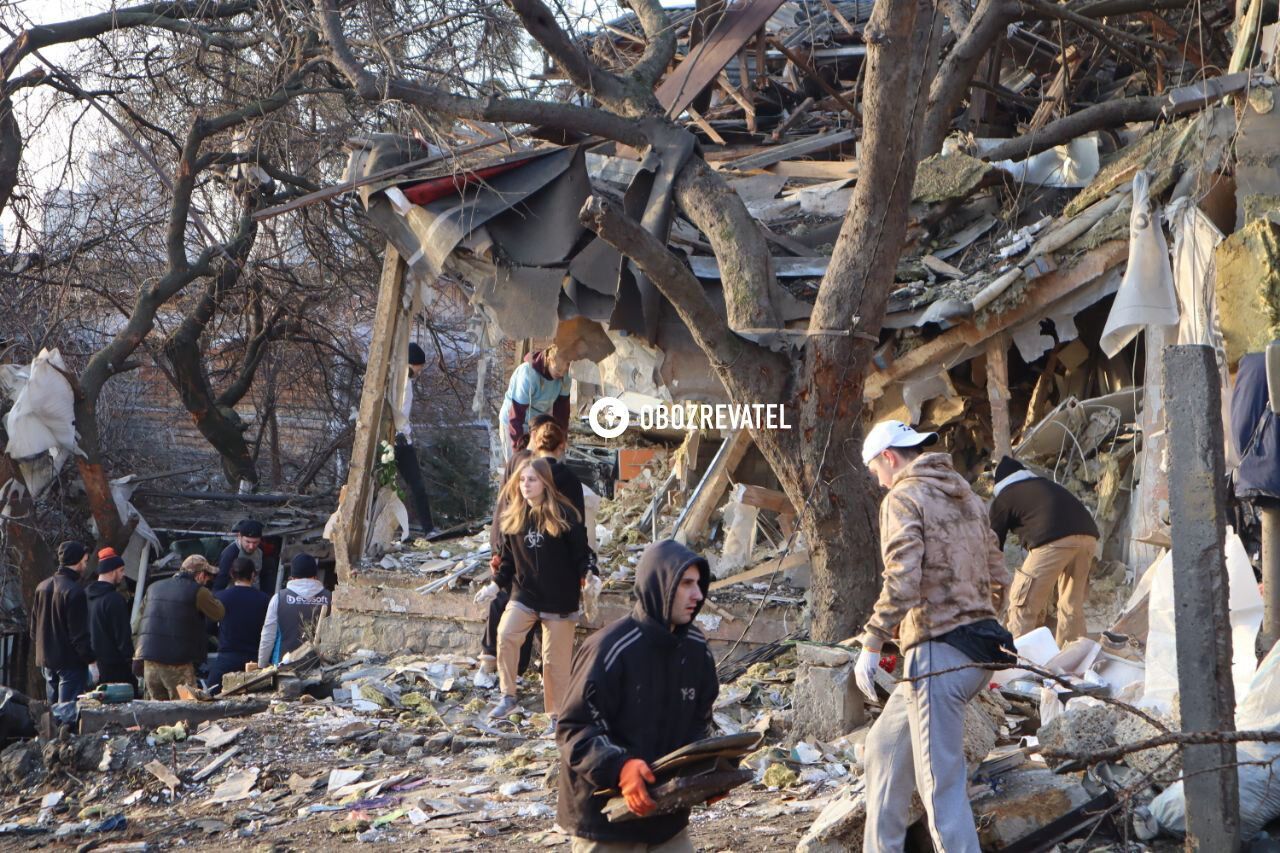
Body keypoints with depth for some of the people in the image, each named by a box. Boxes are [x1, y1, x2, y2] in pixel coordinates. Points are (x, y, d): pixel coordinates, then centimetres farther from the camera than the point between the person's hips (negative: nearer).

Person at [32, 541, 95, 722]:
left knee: (54, 706, 16)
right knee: (68, 709, -7)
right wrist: (90, 658, -13)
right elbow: (79, 634, -19)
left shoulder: (42, 587, 8)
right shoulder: (74, 591, -18)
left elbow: (34, 625, 16)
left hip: (46, 659, 8)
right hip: (70, 660, -8)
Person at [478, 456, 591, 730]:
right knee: (505, 635, -21)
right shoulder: (513, 516, 5)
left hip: (559, 599, -3)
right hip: (524, 594, 3)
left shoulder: (564, 514, -8)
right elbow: (509, 557, 14)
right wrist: (497, 583, 4)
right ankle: (508, 697, -9)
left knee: (555, 660, 1)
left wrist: (587, 577, -21)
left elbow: (581, 551, -5)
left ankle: (556, 714, 14)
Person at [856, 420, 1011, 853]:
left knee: (942, 783, -9)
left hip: (937, 654, -9)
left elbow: (902, 582, -19)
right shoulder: (967, 497, 18)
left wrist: (871, 644, -13)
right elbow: (999, 578, 20)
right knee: (886, 744, 23)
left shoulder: (904, 498, -7)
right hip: (980, 650, 9)